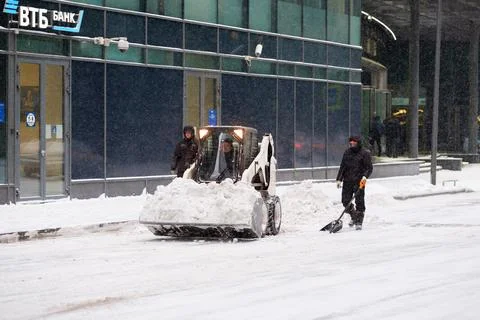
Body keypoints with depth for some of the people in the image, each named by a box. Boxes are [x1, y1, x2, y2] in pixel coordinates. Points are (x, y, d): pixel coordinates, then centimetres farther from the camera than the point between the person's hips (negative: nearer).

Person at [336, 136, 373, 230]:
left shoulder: (364, 153, -1)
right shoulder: (347, 152, 13)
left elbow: (369, 167, -3)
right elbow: (342, 167, 16)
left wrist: (365, 176, -20)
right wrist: (339, 179, 9)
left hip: (359, 181, -4)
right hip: (347, 181, 4)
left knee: (359, 201, -7)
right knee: (345, 201, 2)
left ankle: (359, 222, 2)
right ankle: (354, 216, 26)